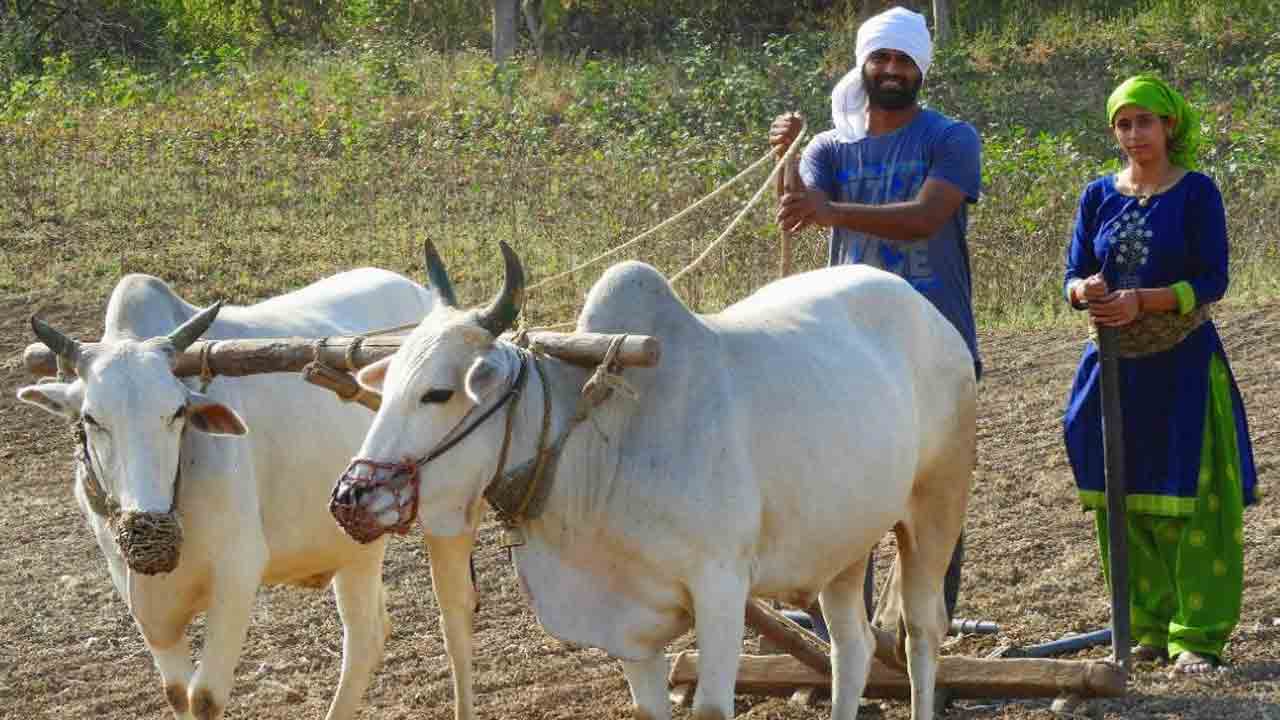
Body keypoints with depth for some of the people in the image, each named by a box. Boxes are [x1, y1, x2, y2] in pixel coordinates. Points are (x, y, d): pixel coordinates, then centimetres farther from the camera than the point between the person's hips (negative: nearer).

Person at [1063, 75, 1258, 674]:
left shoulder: (1196, 192, -4)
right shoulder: (1099, 196, 8)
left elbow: (1212, 282, -9)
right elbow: (1073, 275, 9)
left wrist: (1143, 300, -21)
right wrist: (1086, 291, -15)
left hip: (1183, 365, -4)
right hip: (1117, 364, 4)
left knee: (1189, 500, -7)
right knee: (1124, 500, 5)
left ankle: (1197, 636, -3)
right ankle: (1147, 627, 14)